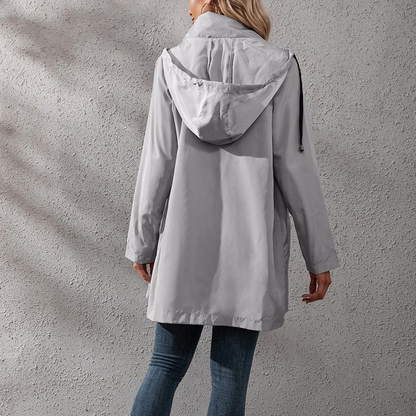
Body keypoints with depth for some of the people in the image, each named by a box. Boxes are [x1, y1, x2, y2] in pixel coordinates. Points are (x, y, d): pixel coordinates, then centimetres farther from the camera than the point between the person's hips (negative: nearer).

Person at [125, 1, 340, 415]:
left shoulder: (172, 63, -1)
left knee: (165, 367, 15)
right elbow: (296, 168, -5)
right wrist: (320, 256, 2)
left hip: (184, 246, 1)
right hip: (251, 248, -1)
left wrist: (142, 242, 9)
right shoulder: (277, 66, -3)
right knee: (230, 379, 7)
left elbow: (156, 164, -1)